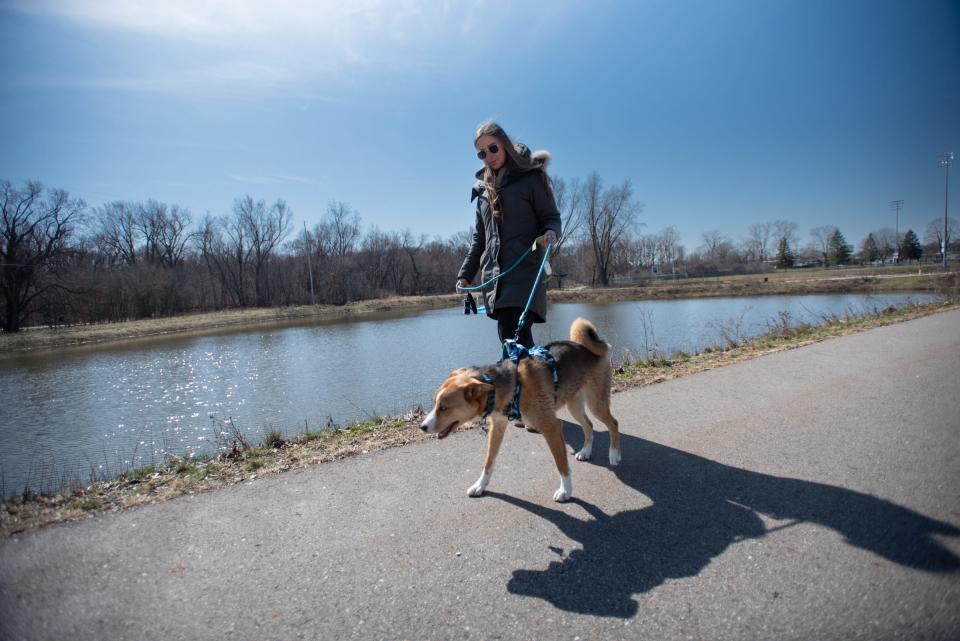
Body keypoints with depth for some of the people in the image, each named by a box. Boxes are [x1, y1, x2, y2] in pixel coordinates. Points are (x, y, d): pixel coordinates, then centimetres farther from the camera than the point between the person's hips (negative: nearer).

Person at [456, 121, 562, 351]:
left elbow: (552, 217, 2)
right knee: (519, 341, 3)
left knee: (513, 336, -17)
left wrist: (551, 232, -22)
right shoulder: (484, 187, 19)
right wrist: (465, 274, 18)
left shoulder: (531, 177, 3)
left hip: (525, 273, -5)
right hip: (493, 277, 5)